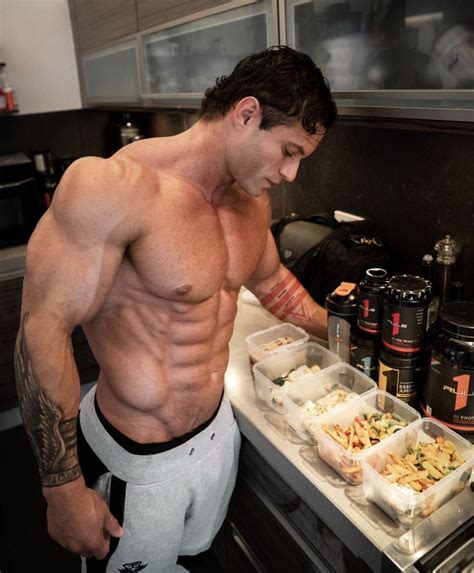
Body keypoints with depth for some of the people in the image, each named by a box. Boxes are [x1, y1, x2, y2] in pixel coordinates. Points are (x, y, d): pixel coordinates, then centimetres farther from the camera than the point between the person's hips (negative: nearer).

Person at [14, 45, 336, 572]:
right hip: (136, 462, -6)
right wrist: (65, 491, -17)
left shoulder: (252, 200, -1)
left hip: (217, 428, 6)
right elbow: (42, 333, -23)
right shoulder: (115, 187, -25)